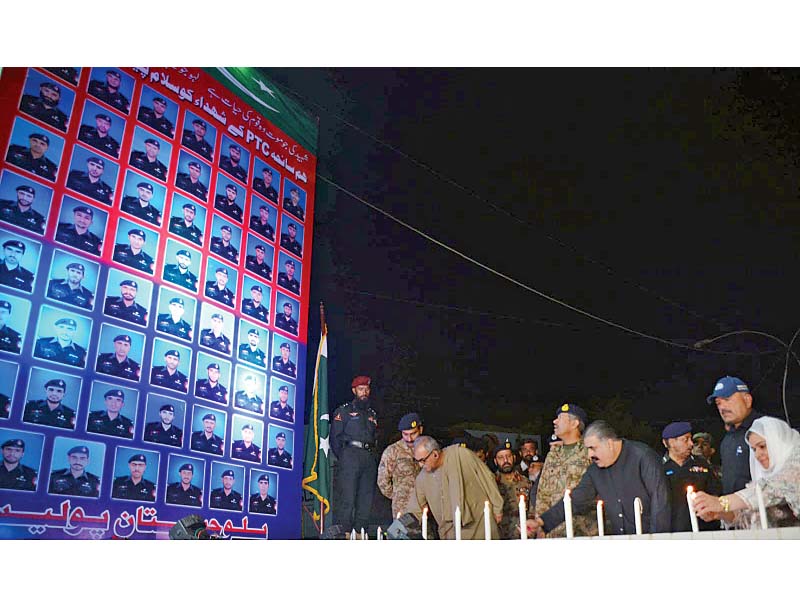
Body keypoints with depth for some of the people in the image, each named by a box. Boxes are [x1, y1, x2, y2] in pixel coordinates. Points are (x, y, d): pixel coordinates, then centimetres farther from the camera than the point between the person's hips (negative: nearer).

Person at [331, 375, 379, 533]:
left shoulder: (372, 414, 24)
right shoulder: (344, 411, 7)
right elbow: (335, 437, 2)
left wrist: (373, 457, 9)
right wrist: (343, 458, -4)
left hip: (369, 458, 6)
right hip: (351, 454, -5)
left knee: (366, 500, 4)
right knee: (347, 498, -12)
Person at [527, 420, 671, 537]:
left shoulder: (643, 456, -10)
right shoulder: (595, 470, 6)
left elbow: (660, 500, -12)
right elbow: (576, 500, 5)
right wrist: (541, 521, -4)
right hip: (618, 543, 5)